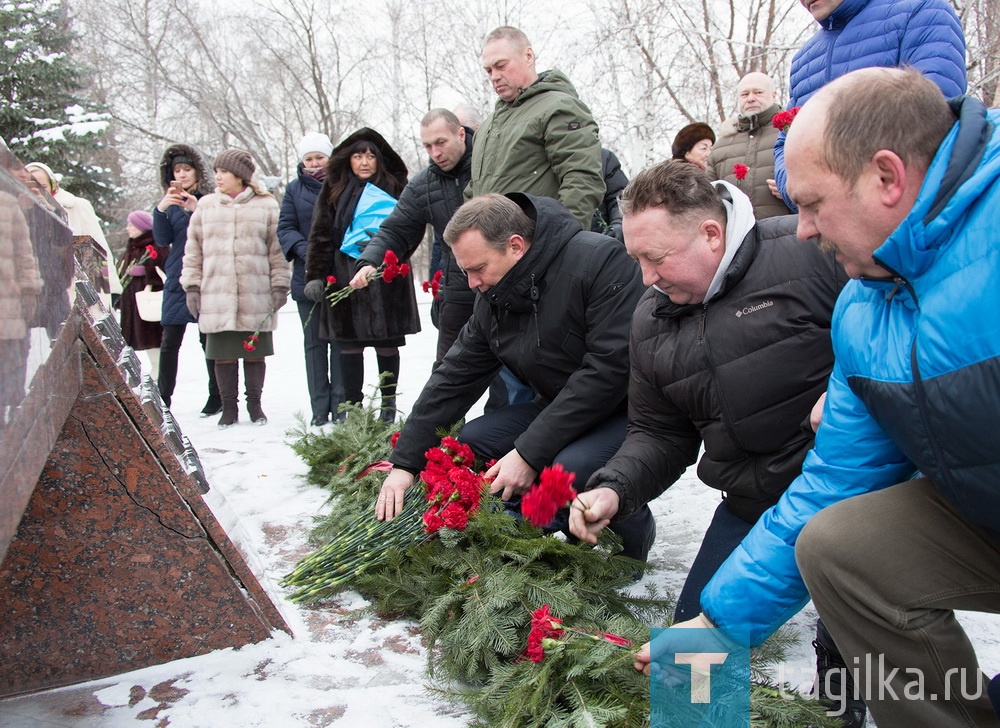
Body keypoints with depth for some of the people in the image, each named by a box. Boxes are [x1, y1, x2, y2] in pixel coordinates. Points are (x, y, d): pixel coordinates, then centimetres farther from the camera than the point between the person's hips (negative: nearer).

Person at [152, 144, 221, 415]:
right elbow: (162, 240, 4)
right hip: (177, 280, 4)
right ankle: (163, 398, 9)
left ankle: (216, 396, 12)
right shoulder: (172, 202, 13)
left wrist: (197, 210, -21)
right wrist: (160, 210, -11)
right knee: (169, 342, 2)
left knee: (209, 339, 1)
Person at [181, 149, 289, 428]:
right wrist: (192, 285, 6)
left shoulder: (266, 206, 5)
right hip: (216, 295, 1)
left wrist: (280, 285, -1)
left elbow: (278, 249, 5)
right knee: (223, 353, 3)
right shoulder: (206, 206, 11)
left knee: (255, 352, 5)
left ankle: (254, 403, 21)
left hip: (257, 296, -1)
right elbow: (194, 250, 12)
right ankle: (229, 407, 15)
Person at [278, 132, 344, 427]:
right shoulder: (295, 189, 10)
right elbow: (285, 228, 5)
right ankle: (319, 408, 12)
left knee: (340, 342, 1)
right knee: (314, 343, 6)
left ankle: (341, 406, 8)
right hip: (308, 278, 3)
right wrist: (306, 250, -13)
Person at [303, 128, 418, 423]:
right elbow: (321, 235, 7)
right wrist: (315, 275, -2)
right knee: (349, 344, 3)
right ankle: (352, 406, 12)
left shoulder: (395, 186, 7)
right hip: (345, 275, 1)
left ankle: (389, 403, 17)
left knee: (387, 345, 3)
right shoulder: (335, 188, 10)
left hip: (386, 279, -1)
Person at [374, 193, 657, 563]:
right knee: (471, 442, -7)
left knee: (571, 468, -33)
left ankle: (634, 532, 0)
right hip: (560, 407, 7)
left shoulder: (600, 260, -24)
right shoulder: (493, 299, 0)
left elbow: (610, 369, -30)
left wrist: (529, 453, -28)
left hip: (628, 408, -7)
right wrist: (405, 462, -3)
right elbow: (454, 377, 4)